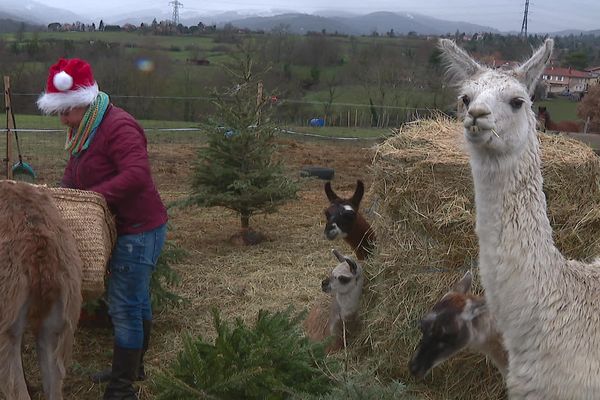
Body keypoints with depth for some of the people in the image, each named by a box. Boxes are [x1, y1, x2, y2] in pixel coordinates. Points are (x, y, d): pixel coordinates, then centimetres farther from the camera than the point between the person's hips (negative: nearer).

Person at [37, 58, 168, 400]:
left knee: (124, 305, -5)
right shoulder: (85, 129, 9)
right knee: (136, 300, 21)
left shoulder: (118, 127, -22)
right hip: (125, 227, 10)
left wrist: (90, 196, -30)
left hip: (140, 229, -10)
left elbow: (137, 175, -34)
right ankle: (133, 367, 37)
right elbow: (75, 173, 15)